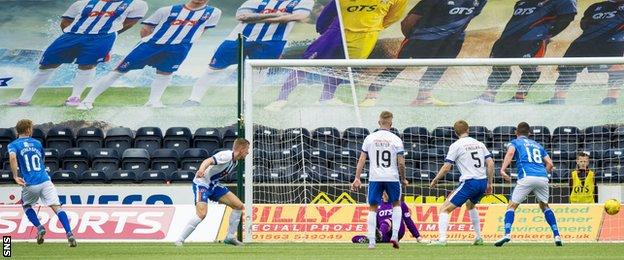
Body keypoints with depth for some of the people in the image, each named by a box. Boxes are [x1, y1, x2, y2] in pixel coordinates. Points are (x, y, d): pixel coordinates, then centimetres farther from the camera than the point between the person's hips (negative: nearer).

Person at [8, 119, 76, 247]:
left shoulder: (13, 145, 6)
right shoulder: (37, 143, 17)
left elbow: (12, 157, -17)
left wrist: (15, 176, -18)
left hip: (30, 184, -1)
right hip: (45, 181, 1)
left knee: (26, 205, 27)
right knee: (57, 207, -6)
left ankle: (39, 227, 6)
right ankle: (69, 234, -25)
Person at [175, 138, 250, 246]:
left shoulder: (235, 162, 8)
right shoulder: (227, 155, -21)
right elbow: (209, 161, -37)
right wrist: (201, 170, -56)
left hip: (213, 184, 10)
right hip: (202, 183, -10)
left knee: (239, 206, 5)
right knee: (202, 213, -27)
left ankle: (230, 237, 15)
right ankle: (179, 240, -18)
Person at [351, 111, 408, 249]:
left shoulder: (370, 138, 1)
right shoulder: (396, 140, -4)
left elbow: (362, 159, 0)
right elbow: (401, 163, -5)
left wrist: (357, 178, 4)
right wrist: (403, 179, 9)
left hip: (375, 178, 1)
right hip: (392, 177, -1)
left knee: (372, 209, 8)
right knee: (396, 205, 20)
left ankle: (371, 241, 0)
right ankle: (394, 235, 7)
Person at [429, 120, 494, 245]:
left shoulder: (456, 145, -1)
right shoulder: (479, 144, 15)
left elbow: (446, 167, -5)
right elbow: (490, 164, 9)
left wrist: (435, 180, 8)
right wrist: (489, 184, 14)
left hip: (469, 182, -6)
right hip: (483, 182, 7)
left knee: (445, 209, -3)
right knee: (470, 205, 35)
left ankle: (442, 238, -20)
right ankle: (478, 237, 32)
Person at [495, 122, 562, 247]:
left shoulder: (515, 142, 17)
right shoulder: (537, 145, 29)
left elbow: (510, 152, -7)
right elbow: (550, 164, 20)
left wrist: (503, 170, -16)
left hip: (527, 177, -4)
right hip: (543, 178, 4)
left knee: (512, 206, 4)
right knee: (544, 206, 24)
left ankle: (507, 234, -17)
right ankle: (557, 235, 13)